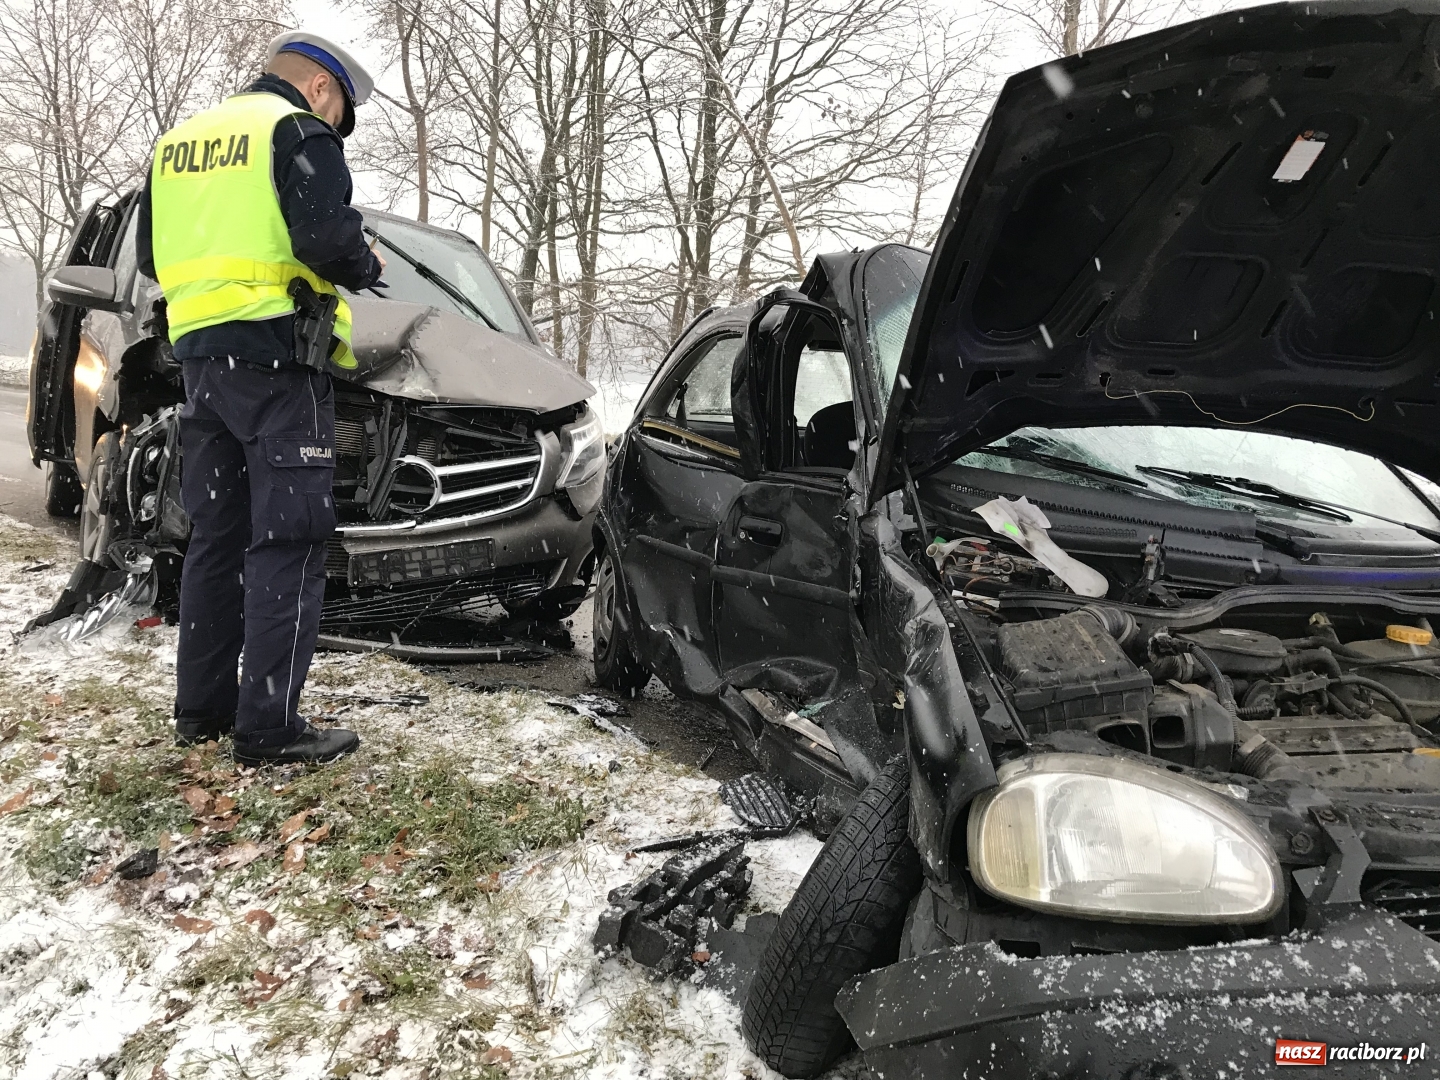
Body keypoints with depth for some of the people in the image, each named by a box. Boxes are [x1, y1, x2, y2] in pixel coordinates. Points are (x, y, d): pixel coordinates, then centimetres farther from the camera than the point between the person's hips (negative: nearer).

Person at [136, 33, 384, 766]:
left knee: (217, 534, 14)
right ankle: (268, 726, -7)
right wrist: (367, 268, 1)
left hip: (200, 355, 8)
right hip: (276, 356, -8)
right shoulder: (298, 132, -3)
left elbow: (151, 255, 21)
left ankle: (201, 706, 19)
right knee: (288, 541, -6)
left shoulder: (178, 142, 21)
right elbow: (327, 240, -18)